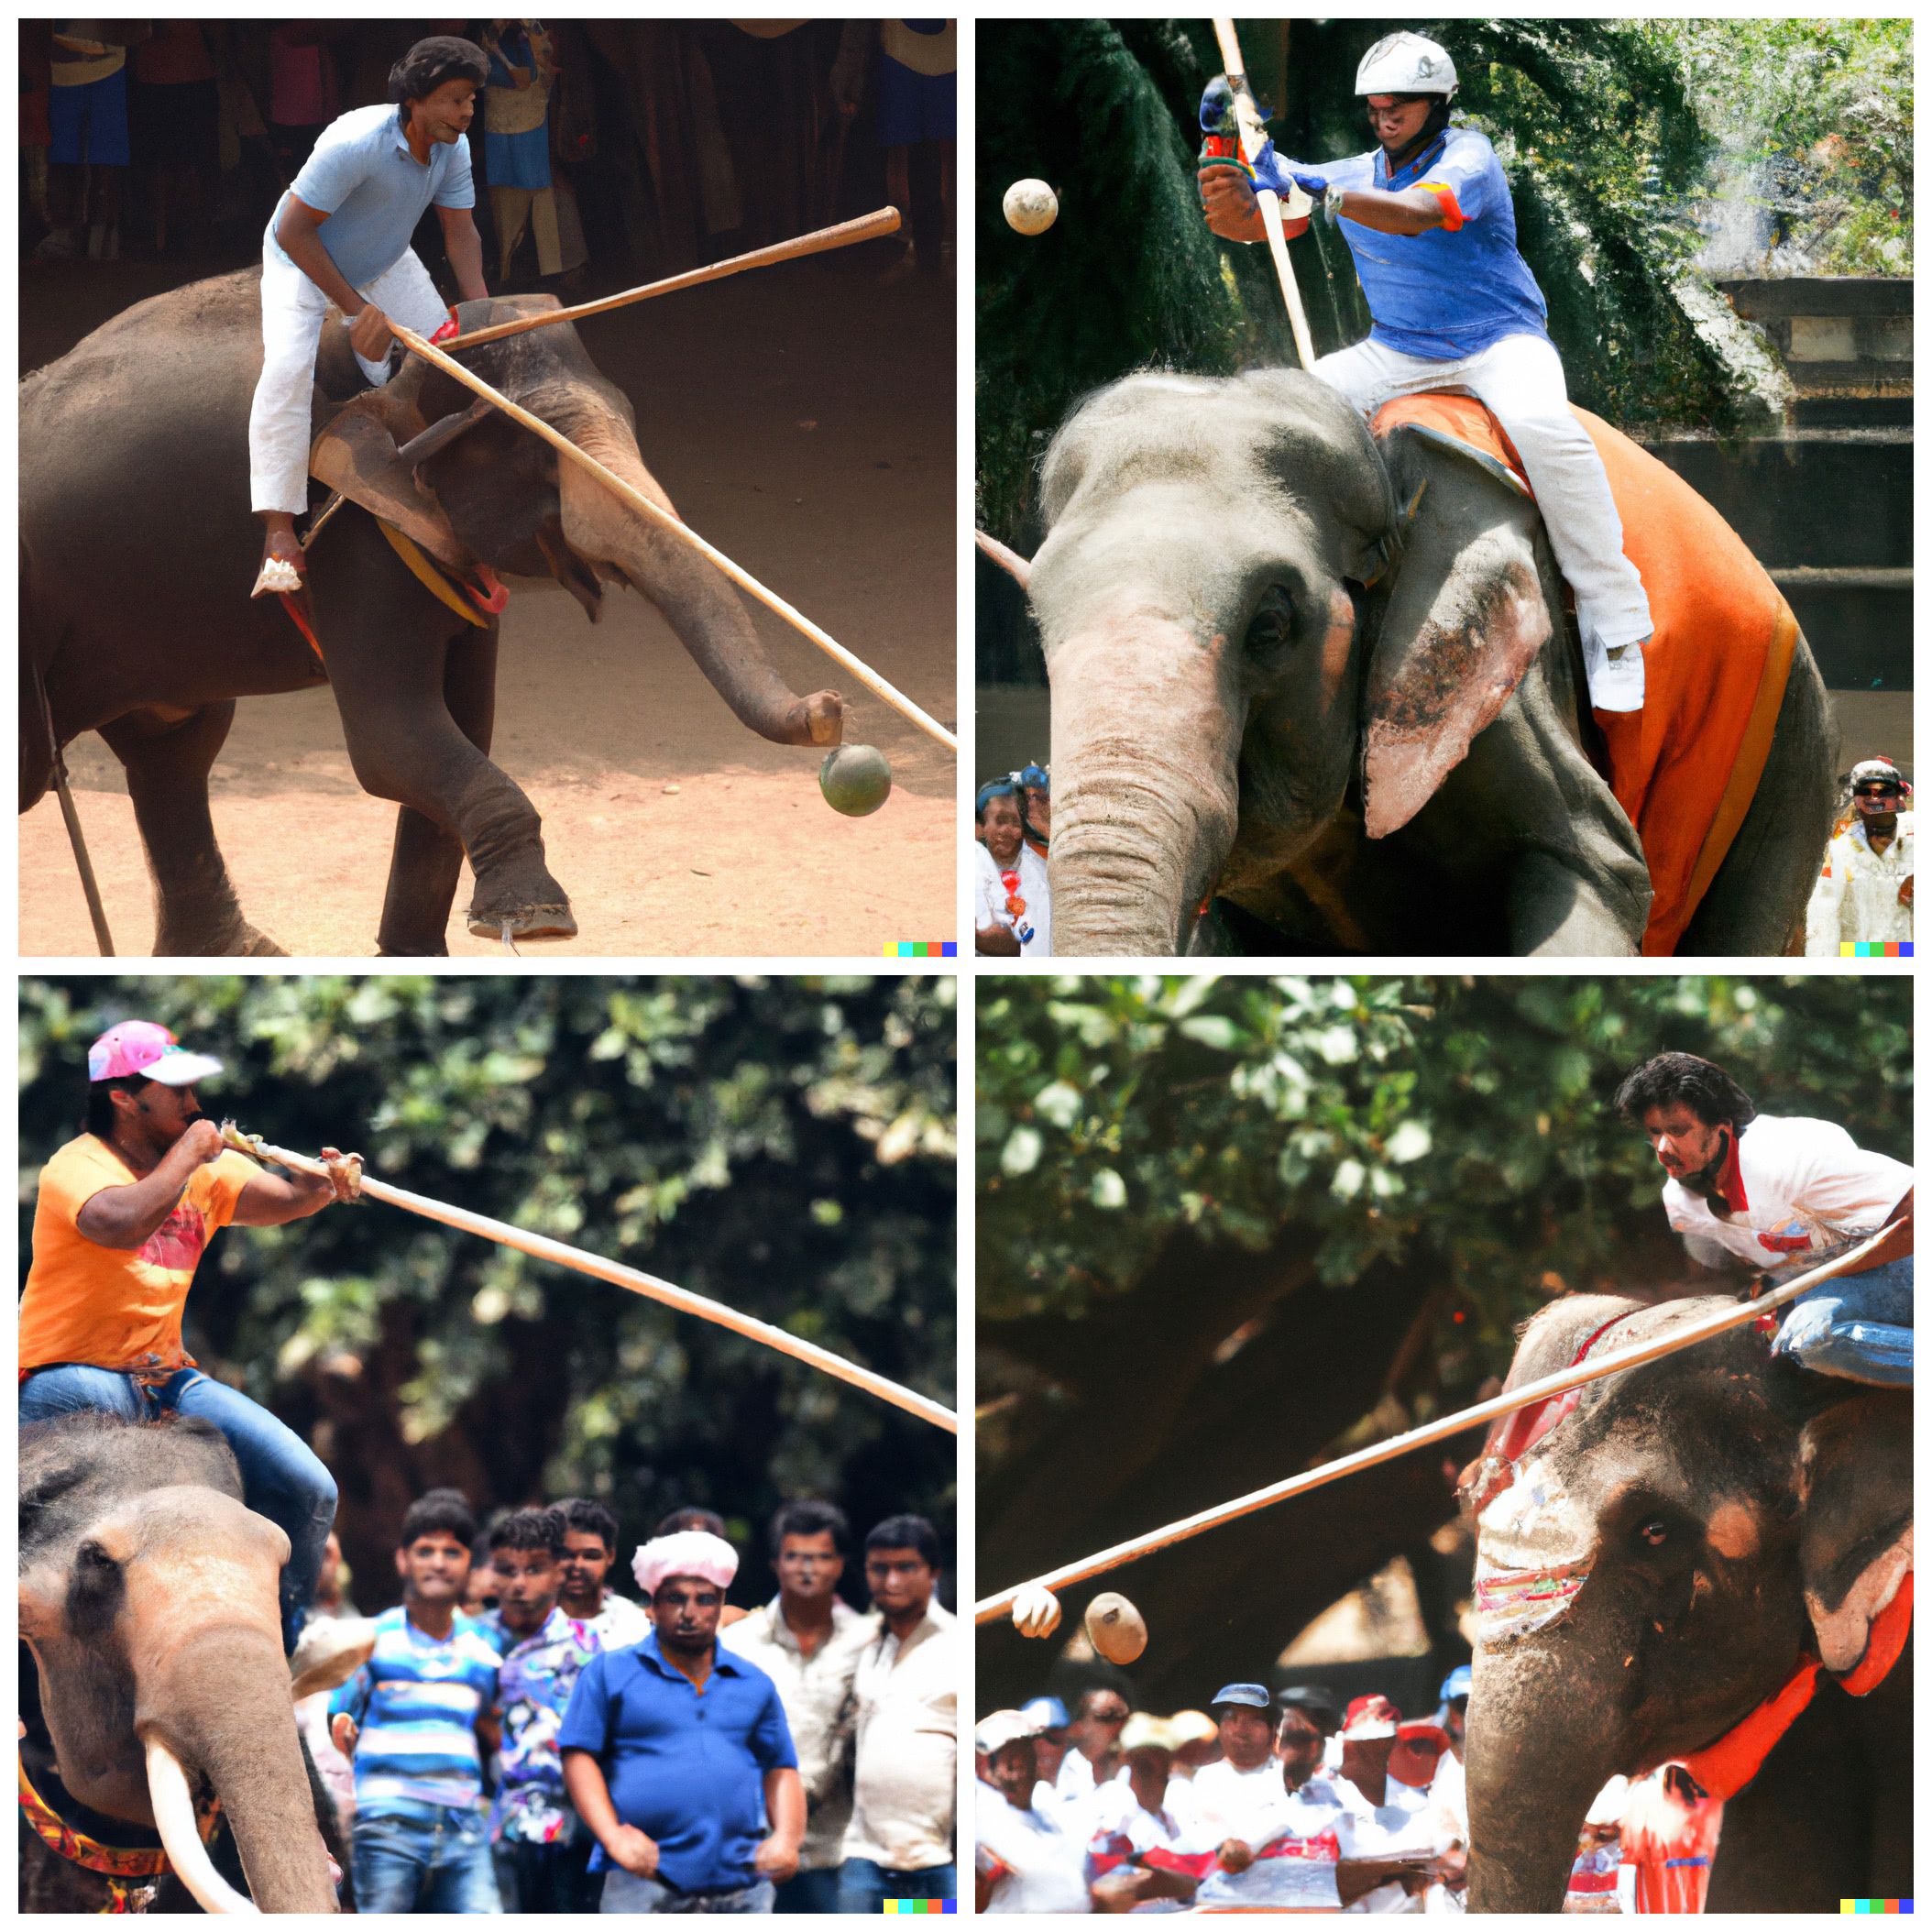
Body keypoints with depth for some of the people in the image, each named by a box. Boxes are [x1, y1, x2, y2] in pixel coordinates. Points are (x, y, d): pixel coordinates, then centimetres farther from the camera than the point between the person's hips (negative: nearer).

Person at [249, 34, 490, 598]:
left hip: (383, 261, 7)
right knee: (288, 367, -28)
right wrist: (356, 309, -32)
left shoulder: (452, 148, -15)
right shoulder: (355, 144, -37)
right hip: (303, 261, -7)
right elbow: (293, 232, -33)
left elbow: (460, 232, -8)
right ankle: (279, 531, -28)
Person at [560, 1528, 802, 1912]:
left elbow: (780, 1770, 18)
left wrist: (786, 1837, -1)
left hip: (743, 1885, 3)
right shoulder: (609, 1673, 8)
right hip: (645, 1879, -3)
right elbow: (579, 1756, 1)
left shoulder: (754, 1685, 18)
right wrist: (613, 1837, -12)